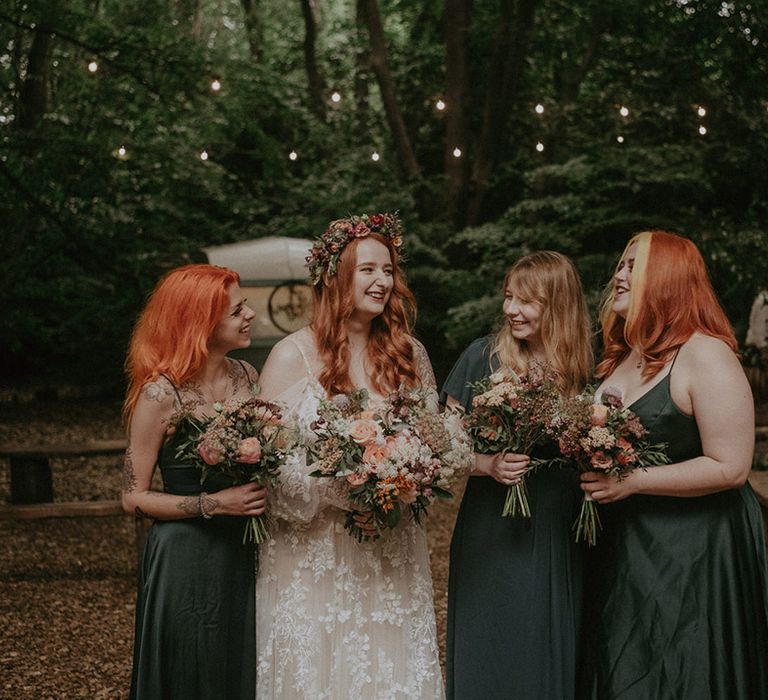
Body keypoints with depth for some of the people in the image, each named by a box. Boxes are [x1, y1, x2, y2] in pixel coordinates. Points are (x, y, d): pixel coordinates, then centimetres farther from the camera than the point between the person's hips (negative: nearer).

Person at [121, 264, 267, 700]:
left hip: (242, 554, 6)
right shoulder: (161, 394, -15)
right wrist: (213, 504, -20)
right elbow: (134, 498, -12)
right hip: (186, 561, -6)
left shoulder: (246, 376, 3)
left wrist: (260, 492, -2)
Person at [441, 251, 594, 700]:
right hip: (490, 537, -1)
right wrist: (488, 464, -17)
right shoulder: (483, 356, -2)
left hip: (557, 541, 1)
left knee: (549, 658, 8)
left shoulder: (584, 369, 2)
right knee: (486, 660, 5)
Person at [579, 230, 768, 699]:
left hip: (693, 551, -8)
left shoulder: (705, 355, -16)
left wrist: (632, 481, -22)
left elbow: (729, 467, -21)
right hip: (625, 546, 8)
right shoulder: (621, 357, 10)